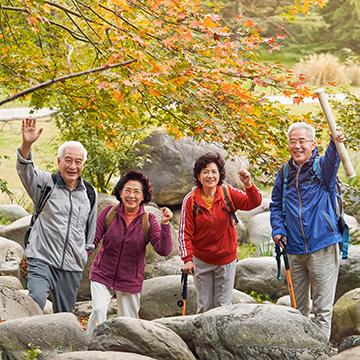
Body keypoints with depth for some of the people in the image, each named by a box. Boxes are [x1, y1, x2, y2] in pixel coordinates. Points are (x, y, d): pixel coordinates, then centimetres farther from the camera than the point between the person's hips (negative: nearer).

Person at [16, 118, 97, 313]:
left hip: (72, 268, 4)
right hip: (42, 260, -4)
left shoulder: (90, 193, 11)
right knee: (35, 305, -25)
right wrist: (26, 145, -39)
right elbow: (25, 170, -21)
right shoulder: (46, 183, 0)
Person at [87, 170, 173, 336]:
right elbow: (93, 239, -3)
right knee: (99, 311, -20)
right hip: (102, 275, -1)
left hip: (130, 281, 1)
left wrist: (165, 225, -29)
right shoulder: (109, 212, -8)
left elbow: (164, 250, -17)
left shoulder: (148, 220, -8)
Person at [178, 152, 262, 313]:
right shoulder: (190, 200, -10)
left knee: (223, 306, 5)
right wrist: (187, 259, -17)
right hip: (201, 261, -1)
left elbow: (254, 203, -15)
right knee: (205, 307, 6)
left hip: (226, 260, 1)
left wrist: (248, 185, -34)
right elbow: (185, 233, -9)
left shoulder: (229, 194, -6)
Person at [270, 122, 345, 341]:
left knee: (322, 307, 0)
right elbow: (276, 205, 18)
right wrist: (278, 229, 0)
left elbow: (331, 161, -30)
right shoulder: (285, 174, 8)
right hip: (294, 250, 5)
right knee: (298, 307, 15)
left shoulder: (322, 167, -6)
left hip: (323, 248, -4)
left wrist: (335, 145, -52)